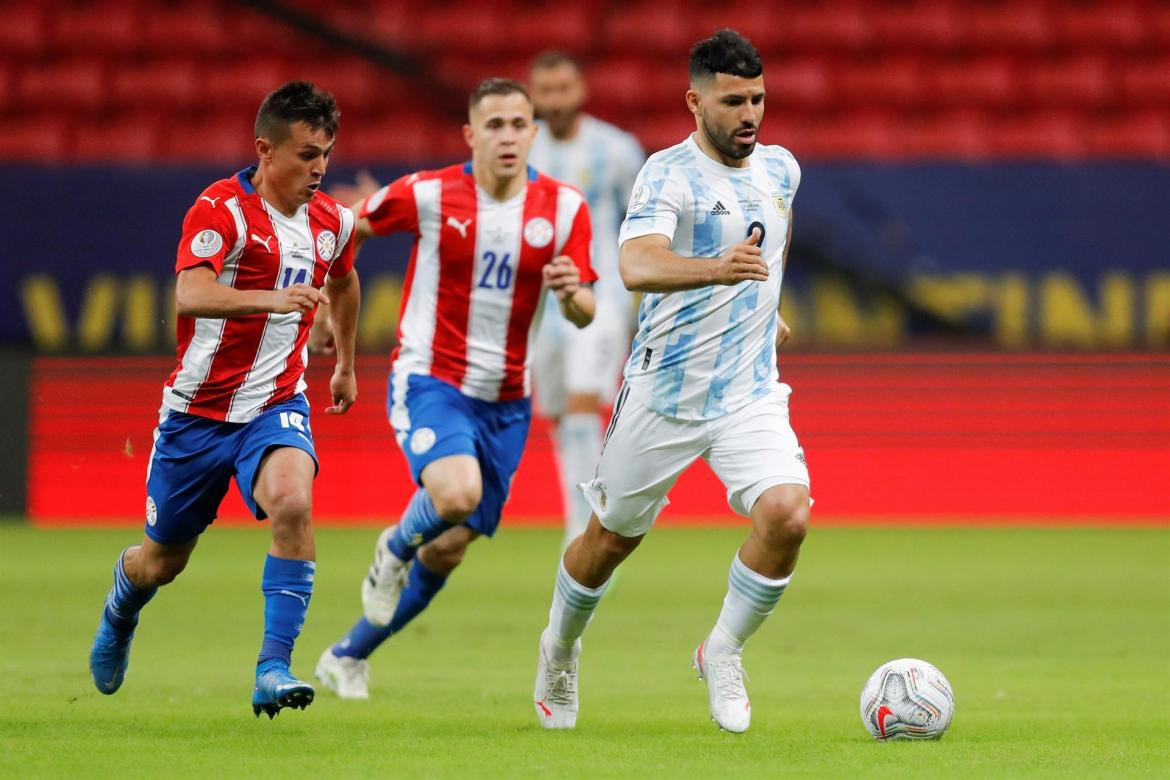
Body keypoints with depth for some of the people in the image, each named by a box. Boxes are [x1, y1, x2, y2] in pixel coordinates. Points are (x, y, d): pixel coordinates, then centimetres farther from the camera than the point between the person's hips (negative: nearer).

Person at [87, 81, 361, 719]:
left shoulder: (333, 222, 3)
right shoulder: (222, 208, -17)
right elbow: (189, 294, -34)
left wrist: (346, 365, 37)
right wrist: (273, 299, -49)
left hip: (276, 406, 3)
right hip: (199, 409, -3)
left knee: (292, 503, -30)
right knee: (163, 560, 13)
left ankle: (274, 669, -29)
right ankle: (120, 608, 52)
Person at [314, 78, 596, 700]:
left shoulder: (564, 208, -3)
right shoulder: (428, 195, -10)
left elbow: (584, 315, -3)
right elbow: (343, 229, 6)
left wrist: (570, 294, -25)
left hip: (504, 401, 4)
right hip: (429, 381, -4)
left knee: (449, 550, 6)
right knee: (456, 493, -32)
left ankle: (349, 656, 27)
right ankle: (394, 549, 4)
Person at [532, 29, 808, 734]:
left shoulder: (780, 168, 5)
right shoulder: (669, 174, -16)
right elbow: (637, 265, -36)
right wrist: (717, 269, -52)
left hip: (751, 393, 4)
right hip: (665, 392, -4)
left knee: (786, 516, -20)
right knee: (613, 537, 11)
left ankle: (723, 651, 3)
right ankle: (561, 648, 41)